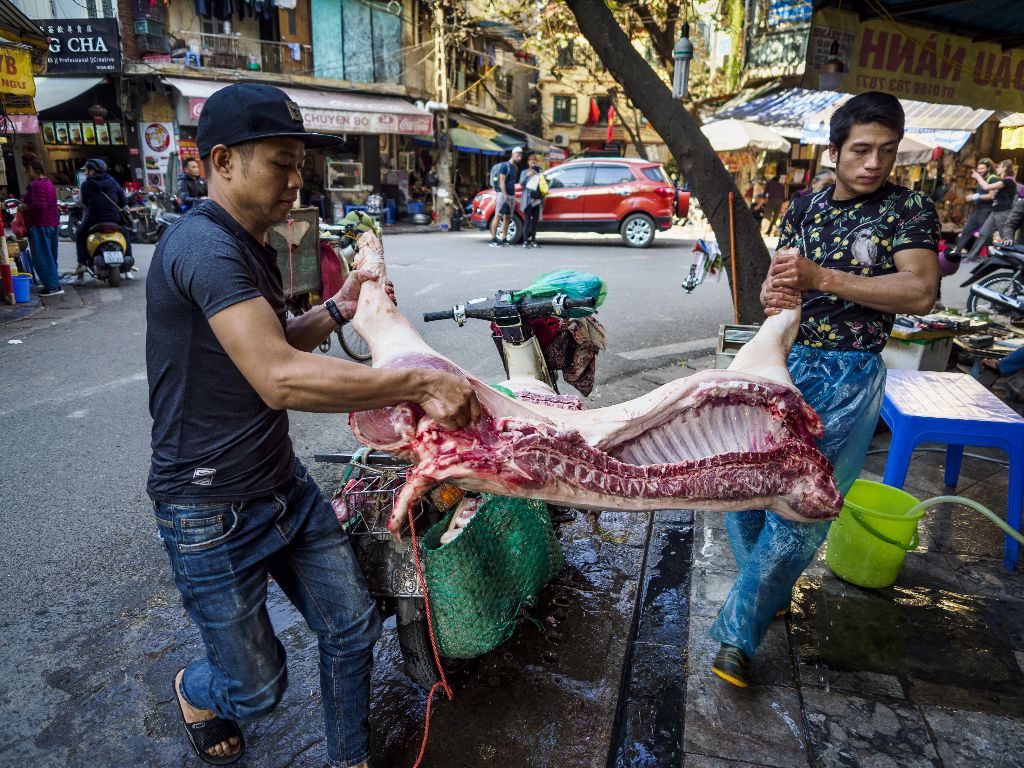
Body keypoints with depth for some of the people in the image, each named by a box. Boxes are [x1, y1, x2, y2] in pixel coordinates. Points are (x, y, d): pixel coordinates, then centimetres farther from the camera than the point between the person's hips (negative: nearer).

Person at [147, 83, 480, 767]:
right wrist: (420, 383, -34)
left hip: (284, 485, 9)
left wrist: (335, 312, 3)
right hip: (212, 511, -8)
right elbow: (278, 379, -35)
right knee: (257, 687, 10)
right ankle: (195, 691, 47)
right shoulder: (203, 245, -23)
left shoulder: (252, 247, 9)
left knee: (353, 628, 11)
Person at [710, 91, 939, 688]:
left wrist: (822, 278, -23)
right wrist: (773, 294, -16)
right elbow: (774, 281, 9)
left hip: (846, 377, -4)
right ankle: (773, 589, 32)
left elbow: (922, 292, -16)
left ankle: (739, 632, 7)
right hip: (782, 362, 5)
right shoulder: (806, 208, 10)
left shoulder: (910, 208, -2)